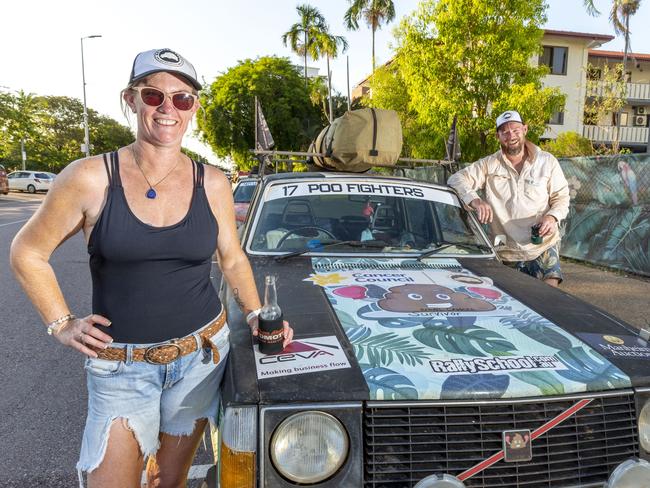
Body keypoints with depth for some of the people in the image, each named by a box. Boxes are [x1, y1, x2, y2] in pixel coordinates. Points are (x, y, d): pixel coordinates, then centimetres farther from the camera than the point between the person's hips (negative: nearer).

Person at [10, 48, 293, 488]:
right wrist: (61, 324, -3)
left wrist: (255, 313, -2)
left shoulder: (212, 183, -3)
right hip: (120, 364, -2)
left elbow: (233, 259, 9)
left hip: (201, 354, 2)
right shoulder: (90, 178, -11)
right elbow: (27, 253, 1)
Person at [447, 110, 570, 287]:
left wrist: (552, 217, -13)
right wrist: (475, 200, -25)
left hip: (543, 246, 0)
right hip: (505, 252, 1)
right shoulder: (489, 164, 2)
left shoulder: (547, 161, 4)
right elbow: (456, 179, -6)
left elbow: (561, 197, 9)